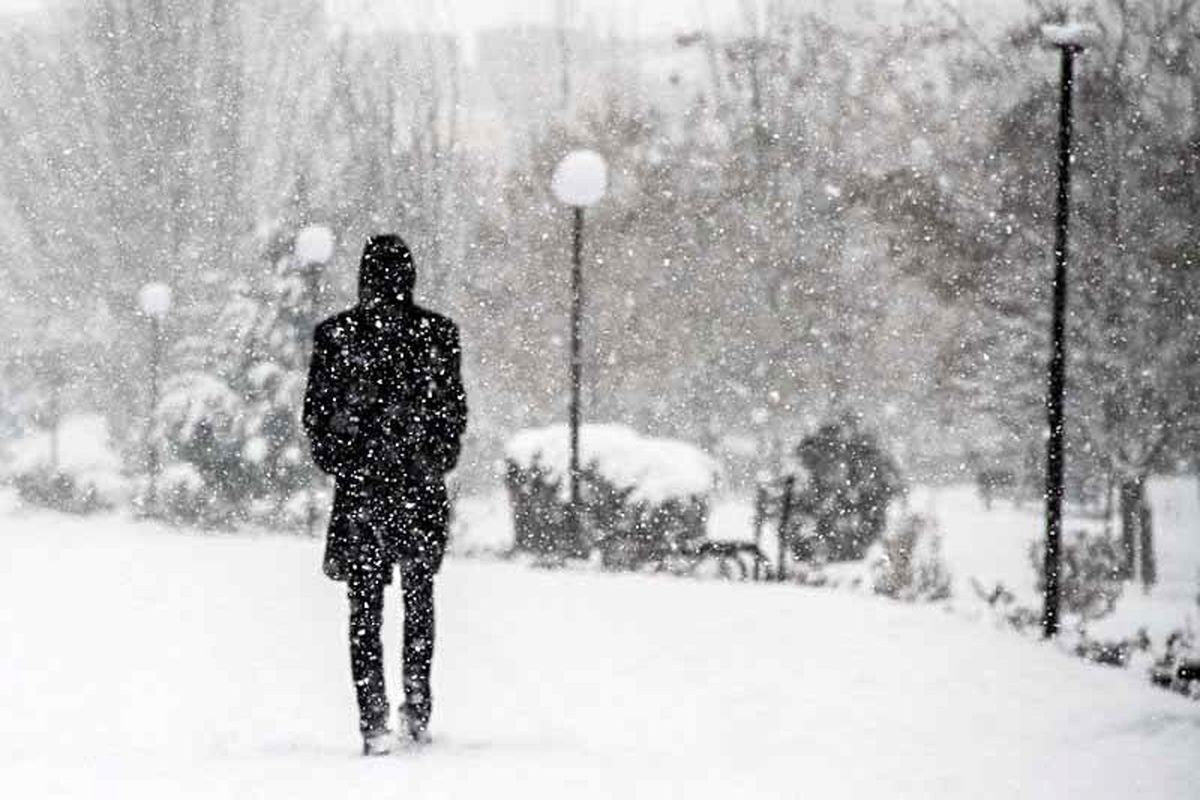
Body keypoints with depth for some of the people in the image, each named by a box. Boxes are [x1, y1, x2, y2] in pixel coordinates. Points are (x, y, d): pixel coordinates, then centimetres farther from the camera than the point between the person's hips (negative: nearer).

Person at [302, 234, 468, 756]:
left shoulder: (335, 335, -4)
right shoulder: (437, 333, -3)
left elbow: (316, 413, -1)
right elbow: (455, 409, 1)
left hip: (358, 482, -1)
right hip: (421, 480, 1)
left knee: (365, 605, 5)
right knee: (419, 595, 18)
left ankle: (374, 721, -2)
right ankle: (416, 703, 9)